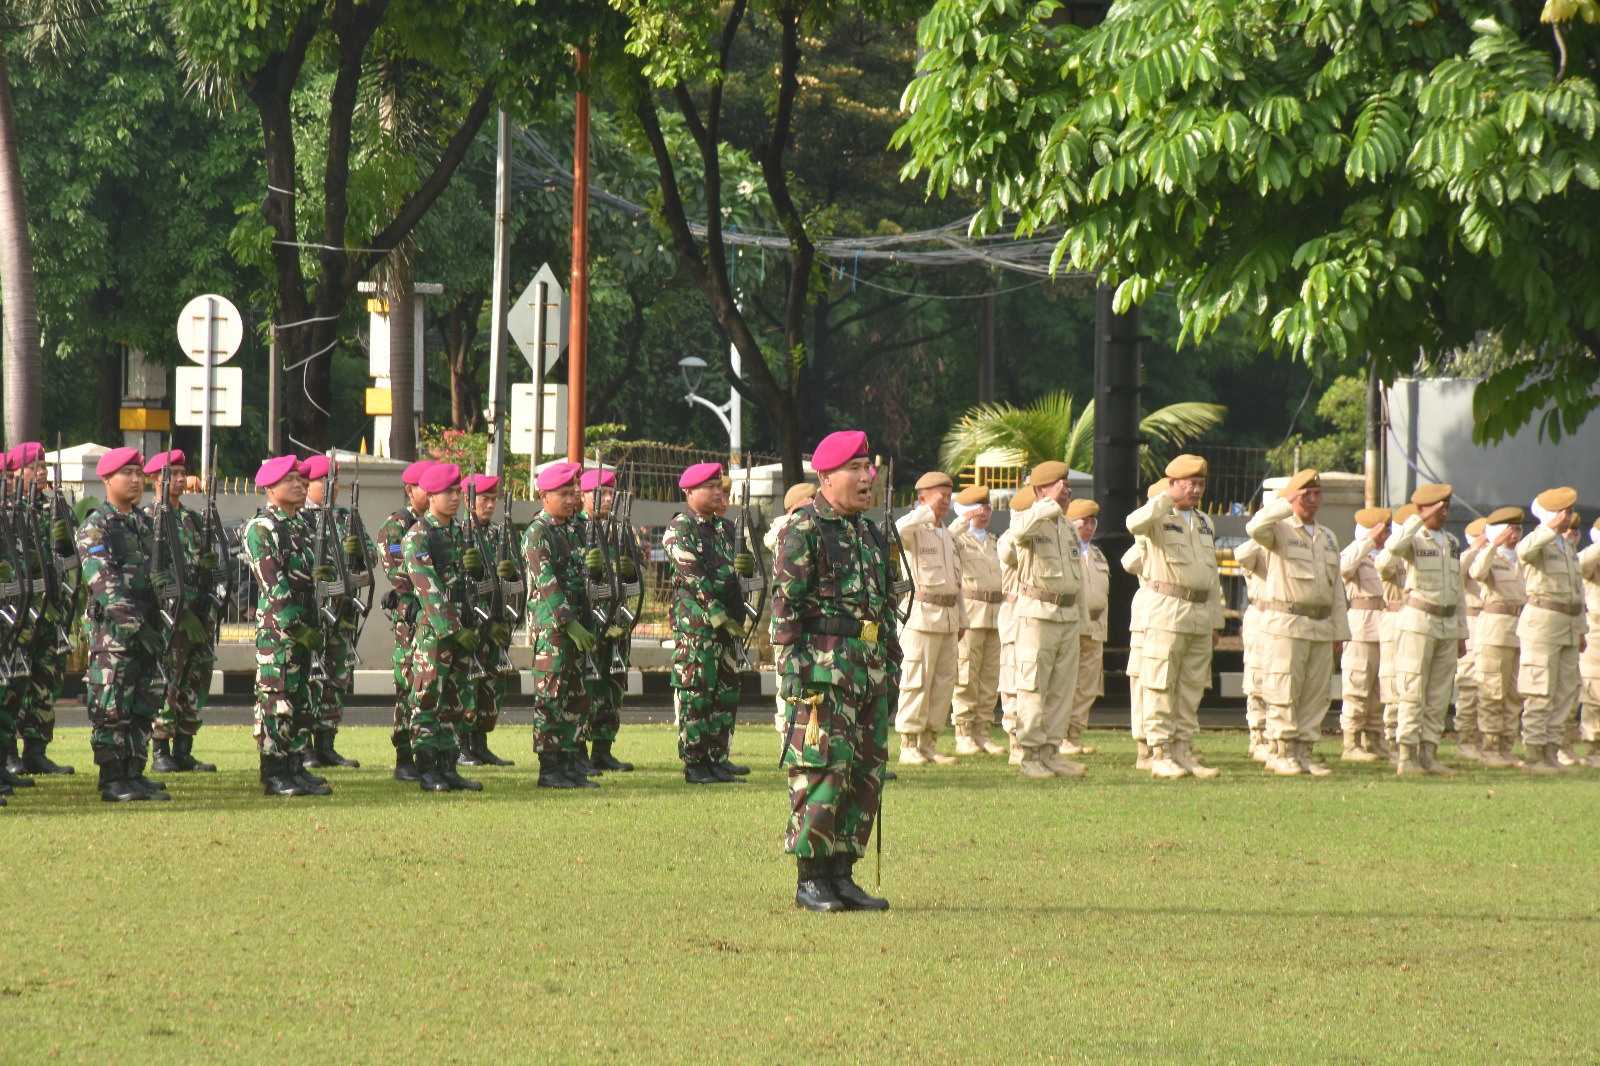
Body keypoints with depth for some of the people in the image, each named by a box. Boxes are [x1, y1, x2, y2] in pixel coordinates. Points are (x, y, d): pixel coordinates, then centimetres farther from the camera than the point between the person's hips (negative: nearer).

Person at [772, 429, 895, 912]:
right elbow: (785, 603, -10)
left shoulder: (871, 533, 18)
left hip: (870, 669, 8)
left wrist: (891, 668, 19)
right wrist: (794, 664, -17)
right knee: (823, 772, -9)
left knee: (866, 773, 7)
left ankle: (842, 875, 14)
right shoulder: (804, 531, -6)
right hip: (824, 668, -8)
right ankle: (810, 879, -4)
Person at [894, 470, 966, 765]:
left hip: (948, 618, 8)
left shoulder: (946, 534, 21)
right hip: (921, 615, -8)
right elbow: (899, 529, -32)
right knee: (916, 680, -7)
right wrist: (929, 510, -20)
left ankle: (929, 743, 13)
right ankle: (908, 744, -4)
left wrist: (962, 618, 23)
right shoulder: (915, 530, -5)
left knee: (945, 681, 7)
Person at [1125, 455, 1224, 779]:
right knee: (1161, 687, -6)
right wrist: (1169, 498, -25)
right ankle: (1160, 755, -4)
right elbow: (1135, 524, -29)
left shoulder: (1205, 523, 18)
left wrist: (1215, 619, 19)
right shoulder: (1158, 517, -3)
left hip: (1200, 614, 7)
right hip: (1167, 612, -7)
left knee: (1192, 688, 8)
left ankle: (1182, 752, 13)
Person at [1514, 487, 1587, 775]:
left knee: (1565, 693, 7)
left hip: (1567, 625, 8)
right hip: (1542, 620, -8)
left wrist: (1580, 629, 22)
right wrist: (1551, 528, -42)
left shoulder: (1567, 546, 19)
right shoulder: (1537, 541, -7)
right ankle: (1533, 756, -8)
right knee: (1540, 695, -9)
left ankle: (1550, 754, 11)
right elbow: (1525, 551, -34)